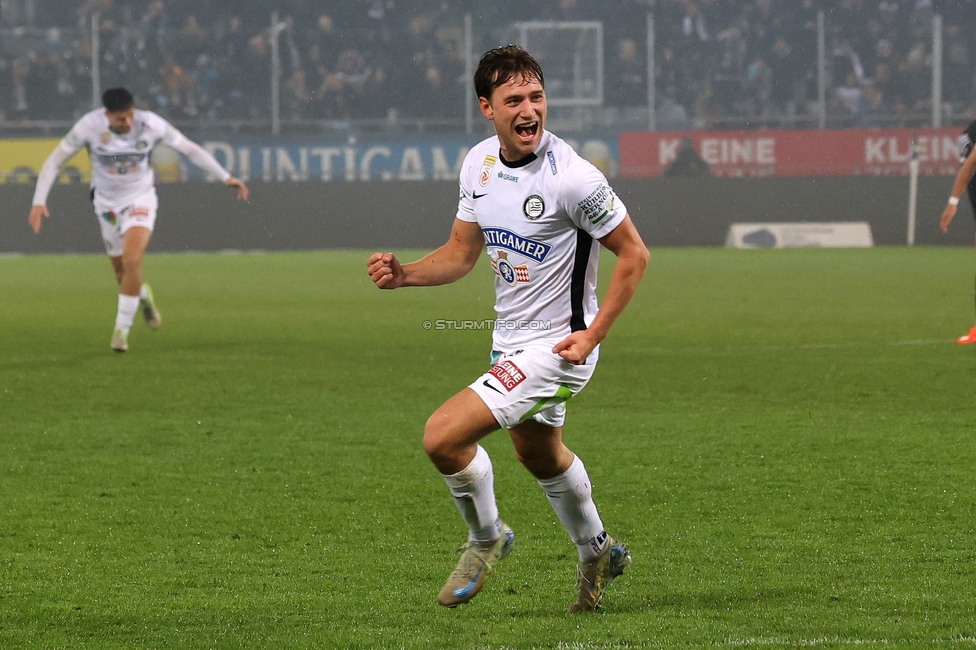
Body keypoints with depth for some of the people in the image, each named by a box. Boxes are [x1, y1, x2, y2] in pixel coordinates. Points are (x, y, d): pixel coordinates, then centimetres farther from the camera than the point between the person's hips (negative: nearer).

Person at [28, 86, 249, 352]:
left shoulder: (151, 124, -22)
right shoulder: (89, 126, -22)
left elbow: (190, 149, -9)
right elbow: (54, 161, -14)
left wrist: (226, 177, -11)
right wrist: (39, 202, -22)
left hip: (140, 199, -2)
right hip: (107, 202, 2)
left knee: (132, 261, -22)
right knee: (121, 271, 10)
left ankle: (122, 328, -8)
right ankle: (143, 296, 47)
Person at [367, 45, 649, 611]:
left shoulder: (572, 177, -25)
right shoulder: (480, 163, -3)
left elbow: (634, 253, -15)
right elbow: (462, 253, 9)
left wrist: (593, 334, -19)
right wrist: (404, 274, -9)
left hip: (557, 347, -8)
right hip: (510, 339, 8)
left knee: (443, 436, -18)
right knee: (541, 455, 29)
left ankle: (486, 538, 9)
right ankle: (597, 553, 54)